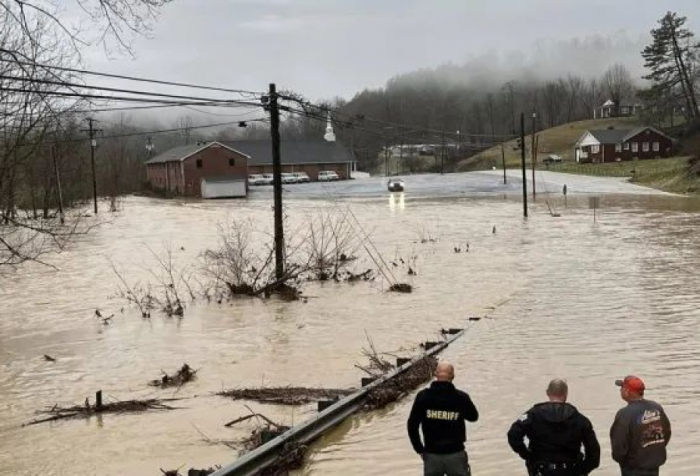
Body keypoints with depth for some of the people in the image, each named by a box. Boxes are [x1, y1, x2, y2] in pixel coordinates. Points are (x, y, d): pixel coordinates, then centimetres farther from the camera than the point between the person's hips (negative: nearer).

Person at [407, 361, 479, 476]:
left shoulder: (423, 396, -9)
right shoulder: (461, 397, -11)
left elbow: (412, 425, -6)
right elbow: (473, 417, 9)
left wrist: (419, 449, 5)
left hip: (431, 455, 1)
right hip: (456, 454, -1)